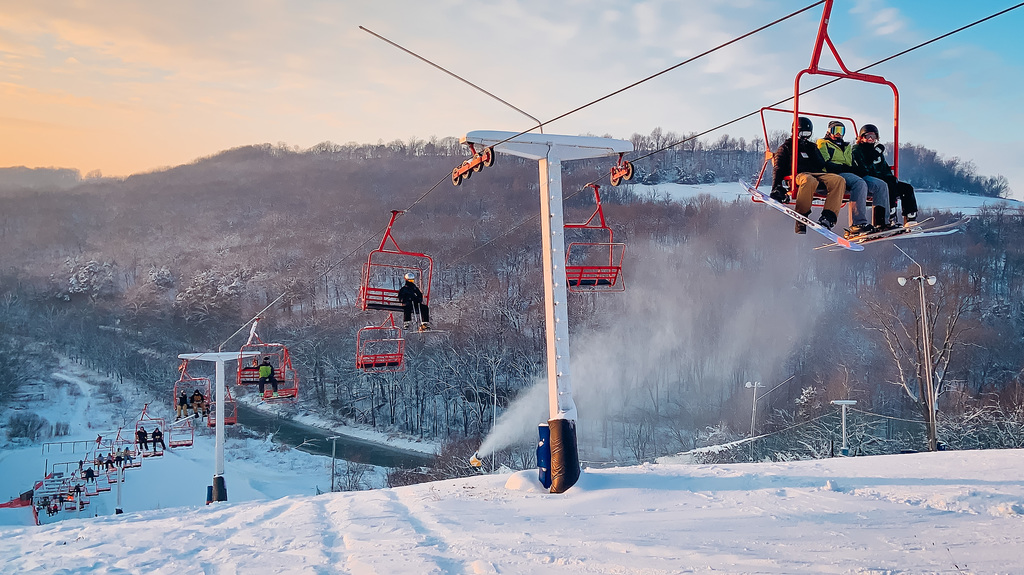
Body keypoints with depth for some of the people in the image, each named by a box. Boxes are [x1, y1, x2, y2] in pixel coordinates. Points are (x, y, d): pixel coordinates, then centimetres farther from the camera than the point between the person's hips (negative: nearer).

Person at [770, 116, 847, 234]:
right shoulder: (786, 147, 22)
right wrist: (776, 187, -10)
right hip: (798, 174, -5)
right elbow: (778, 168, 9)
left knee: (839, 180, -29)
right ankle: (801, 222, -41)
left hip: (816, 173, 5)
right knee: (809, 180, -44)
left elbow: (822, 165, 25)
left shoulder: (812, 147, 35)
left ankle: (827, 218, -42)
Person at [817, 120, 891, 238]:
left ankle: (882, 222, -25)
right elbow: (825, 165, -3)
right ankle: (858, 224, -47)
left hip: (854, 175, 7)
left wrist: (859, 170, 3)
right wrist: (846, 168, -14)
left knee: (881, 185, -13)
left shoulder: (847, 147, 36)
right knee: (860, 184, -37)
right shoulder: (823, 144, 14)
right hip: (837, 175, -7)